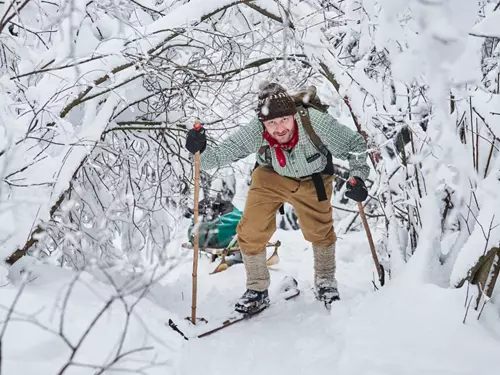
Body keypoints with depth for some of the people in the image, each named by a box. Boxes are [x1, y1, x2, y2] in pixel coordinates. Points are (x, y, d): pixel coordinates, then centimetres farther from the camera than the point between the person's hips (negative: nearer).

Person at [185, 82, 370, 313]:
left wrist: (357, 178, -39)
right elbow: (220, 154, -31)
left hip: (312, 180, -1)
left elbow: (355, 144, -25)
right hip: (271, 177, 1)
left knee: (320, 232, 2)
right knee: (250, 232, -6)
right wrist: (200, 151, -52)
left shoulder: (316, 123, -38)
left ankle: (325, 282, 32)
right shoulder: (254, 133, -35)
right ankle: (257, 290, 17)